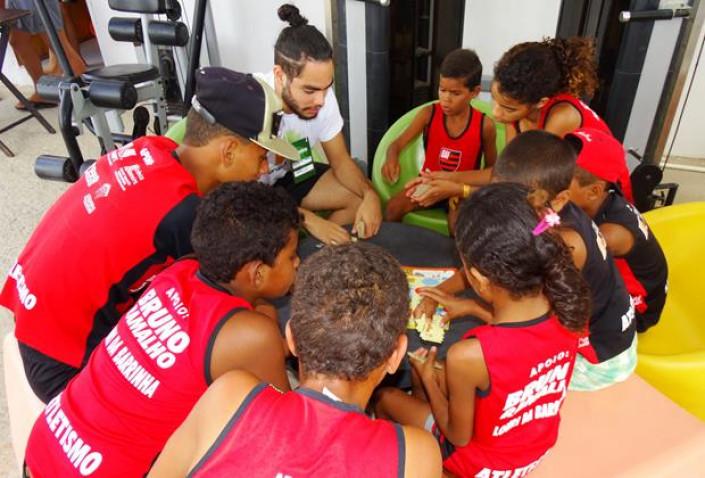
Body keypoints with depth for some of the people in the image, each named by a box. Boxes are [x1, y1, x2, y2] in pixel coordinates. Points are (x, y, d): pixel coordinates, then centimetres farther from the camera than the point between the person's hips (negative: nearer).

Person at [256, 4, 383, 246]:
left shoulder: (320, 96, -18)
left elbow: (340, 160, -8)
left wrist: (370, 194, -28)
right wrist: (309, 220, -39)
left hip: (289, 173, 6)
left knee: (360, 198, -7)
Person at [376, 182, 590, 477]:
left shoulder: (468, 356, -41)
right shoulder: (567, 309, -24)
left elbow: (459, 436, -21)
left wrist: (428, 378, -7)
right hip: (539, 445, 5)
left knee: (386, 397, 17)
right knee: (438, 373, 21)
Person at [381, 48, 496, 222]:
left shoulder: (484, 125, -14)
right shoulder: (429, 114, -11)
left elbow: (491, 169, -2)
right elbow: (397, 144, -12)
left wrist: (453, 177, -15)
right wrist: (391, 159, -36)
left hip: (462, 188, -2)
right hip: (429, 182, 2)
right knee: (393, 208, -19)